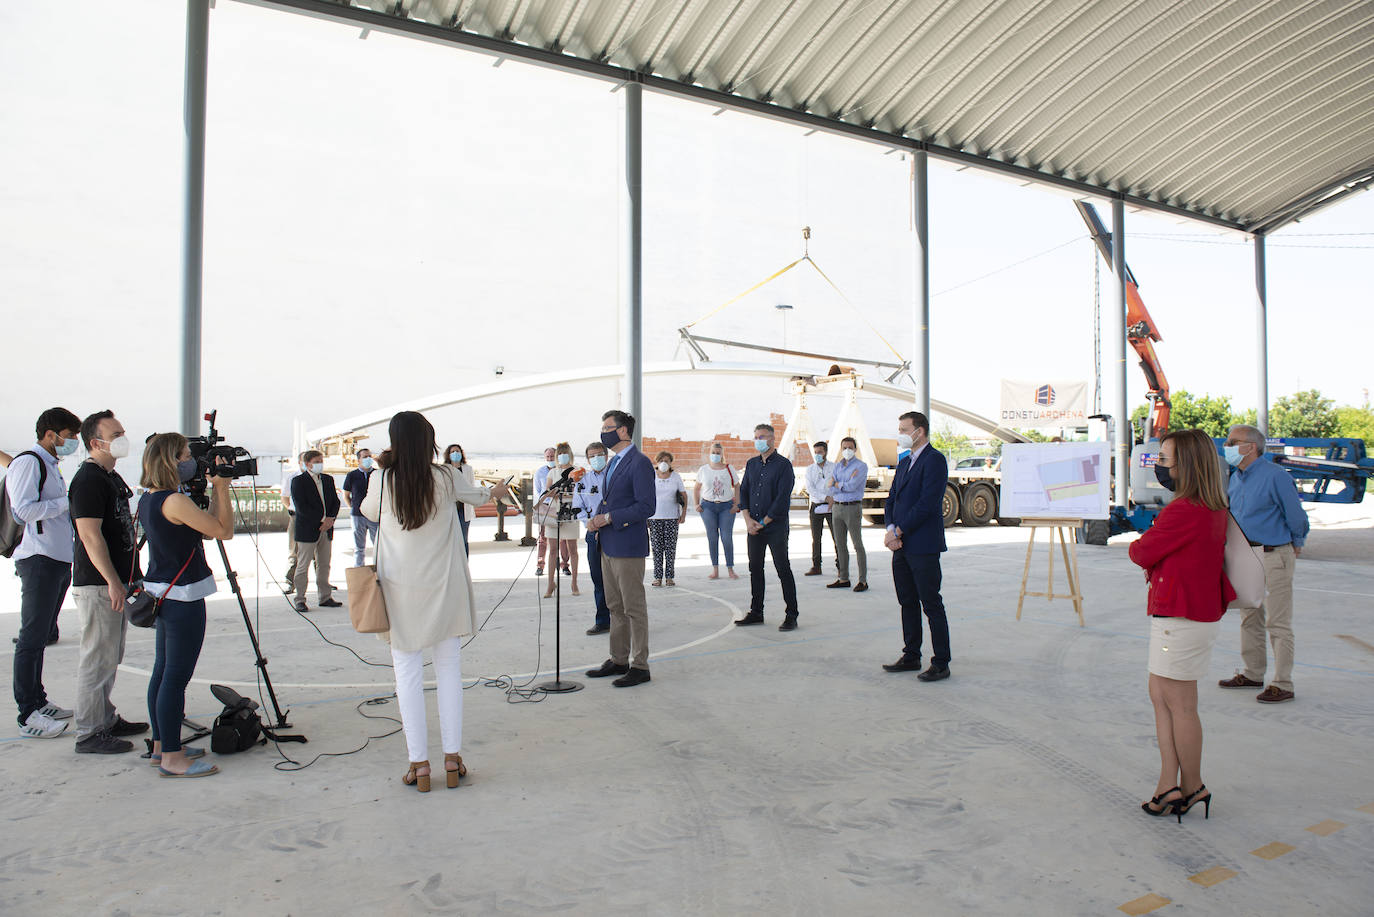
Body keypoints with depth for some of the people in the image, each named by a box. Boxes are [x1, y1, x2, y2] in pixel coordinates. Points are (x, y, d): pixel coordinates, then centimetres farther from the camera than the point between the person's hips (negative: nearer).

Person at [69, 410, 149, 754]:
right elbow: (90, 534, -21)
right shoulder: (88, 479, -15)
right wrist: (113, 582, -23)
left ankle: (107, 720, 27)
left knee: (110, 658, 17)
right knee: (97, 659, -3)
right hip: (97, 585, -10)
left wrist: (132, 577, 21)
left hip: (116, 583, 10)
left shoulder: (111, 476, 15)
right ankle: (89, 734, 4)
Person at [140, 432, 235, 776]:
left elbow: (204, 527, 15)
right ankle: (172, 757, 3)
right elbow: (224, 530, -14)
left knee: (163, 671, 16)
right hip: (183, 597, -10)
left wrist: (214, 489, 10)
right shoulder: (175, 501, -19)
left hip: (161, 593, 10)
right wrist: (222, 487, -8)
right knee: (176, 676, -4)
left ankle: (162, 745, 27)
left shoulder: (148, 499, 10)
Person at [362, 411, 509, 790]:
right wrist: (494, 492, 38)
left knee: (408, 673, 6)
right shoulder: (446, 478, -6)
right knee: (449, 669, 9)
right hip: (445, 588, 0)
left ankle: (419, 764, 8)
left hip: (401, 590, 0)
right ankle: (452, 759, 14)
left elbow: (369, 512, 16)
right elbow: (474, 495, 16)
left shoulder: (381, 481, -6)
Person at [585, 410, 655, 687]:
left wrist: (608, 518, -19)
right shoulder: (612, 462, 16)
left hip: (628, 546, -9)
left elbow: (646, 507, -19)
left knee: (634, 608, -1)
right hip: (608, 545, 9)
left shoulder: (640, 463, -13)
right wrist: (596, 519, 5)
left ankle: (639, 666, 7)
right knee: (615, 607, 16)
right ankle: (618, 660, 26)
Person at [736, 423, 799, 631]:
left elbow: (783, 498, -12)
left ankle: (791, 616, 3)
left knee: (783, 570, -2)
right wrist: (748, 520, -3)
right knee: (755, 569, 10)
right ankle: (756, 613, 20)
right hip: (753, 526, 6)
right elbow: (743, 491, 12)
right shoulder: (751, 464, 13)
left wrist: (763, 522, -11)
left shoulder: (783, 465, -7)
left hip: (775, 526, -6)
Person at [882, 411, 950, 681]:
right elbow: (892, 499, 15)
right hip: (902, 546, 9)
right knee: (907, 603, 14)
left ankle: (941, 663, 5)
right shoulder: (904, 463, 17)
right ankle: (911, 656, 23)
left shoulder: (934, 460, -11)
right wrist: (890, 529, -3)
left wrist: (898, 531, -14)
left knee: (931, 605, -2)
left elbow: (927, 503, -19)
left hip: (923, 547, -9)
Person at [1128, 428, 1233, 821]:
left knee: (1179, 704, 4)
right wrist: (1150, 540, 1)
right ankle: (1169, 785, 17)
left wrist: (1135, 544, 7)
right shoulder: (1215, 508, 9)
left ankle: (1193, 788, 18)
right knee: (1160, 694, 14)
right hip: (1202, 610, 10)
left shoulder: (1183, 511, -22)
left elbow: (1142, 553, -13)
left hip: (1181, 618, -10)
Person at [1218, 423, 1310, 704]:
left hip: (1273, 556, -8)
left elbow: (1296, 515, -9)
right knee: (1249, 618, 16)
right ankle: (1252, 674, 27)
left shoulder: (1276, 476, -16)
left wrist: (1296, 545, 4)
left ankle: (1282, 684, 4)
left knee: (1277, 622, -3)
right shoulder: (1235, 478, 9)